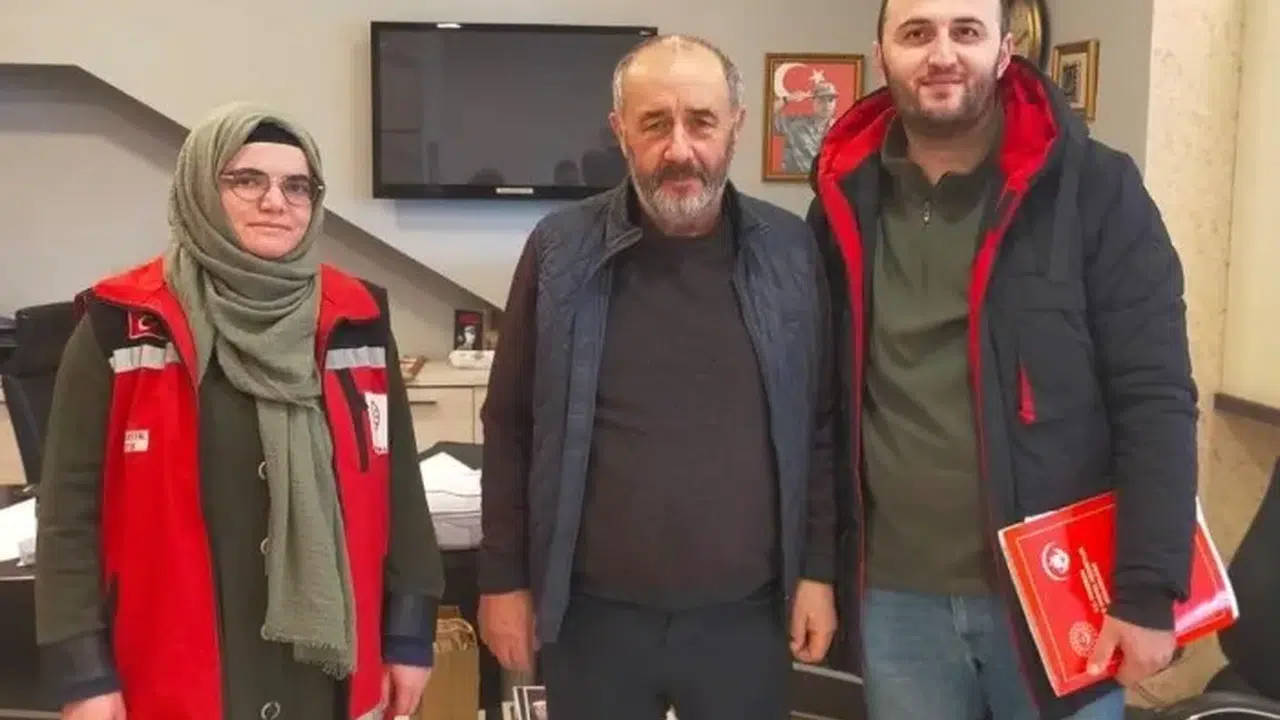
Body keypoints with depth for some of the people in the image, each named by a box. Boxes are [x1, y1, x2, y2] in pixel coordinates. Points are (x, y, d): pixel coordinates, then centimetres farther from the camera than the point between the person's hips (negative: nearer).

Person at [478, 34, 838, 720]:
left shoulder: (791, 252, -2)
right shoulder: (561, 251, -5)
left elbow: (822, 426, 4)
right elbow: (510, 427, 0)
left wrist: (818, 568, 2)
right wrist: (503, 577, 0)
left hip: (745, 611, 1)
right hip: (593, 612, 0)